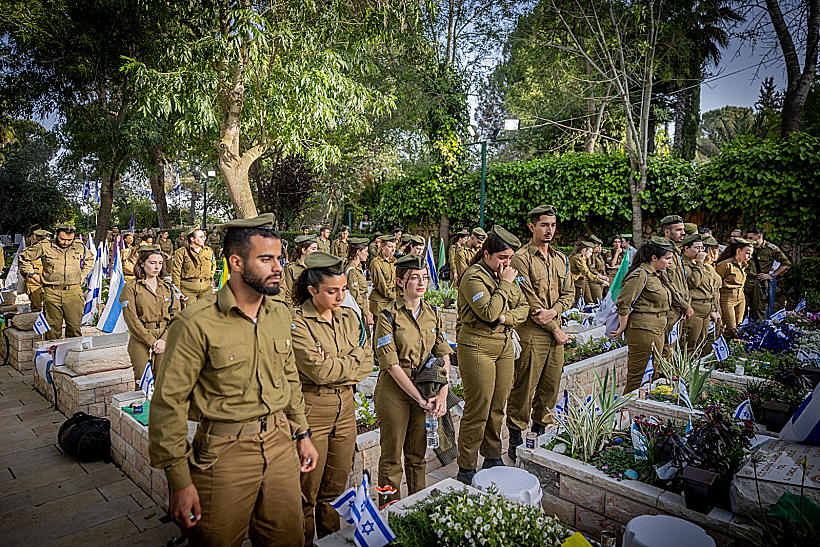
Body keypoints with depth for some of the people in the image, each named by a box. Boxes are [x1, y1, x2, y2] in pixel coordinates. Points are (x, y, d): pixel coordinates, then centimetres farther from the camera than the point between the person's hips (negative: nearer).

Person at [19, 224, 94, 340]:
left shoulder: (80, 247, 7)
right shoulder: (44, 246, -1)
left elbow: (89, 258, 28)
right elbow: (23, 257, 12)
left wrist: (83, 274, 18)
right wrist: (32, 274, 8)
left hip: (74, 292, 1)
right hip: (51, 292, -1)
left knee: (75, 328, 1)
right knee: (52, 328, 4)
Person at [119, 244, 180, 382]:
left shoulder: (168, 286, 10)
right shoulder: (131, 287, -1)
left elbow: (176, 315, 6)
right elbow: (132, 319, -6)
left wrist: (165, 340, -7)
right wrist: (151, 341, -10)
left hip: (165, 340, 3)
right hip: (140, 340, -2)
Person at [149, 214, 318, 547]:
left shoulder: (280, 314, 3)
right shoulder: (197, 323, -17)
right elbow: (169, 404, -14)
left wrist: (302, 433, 15)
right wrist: (179, 481, -12)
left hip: (280, 442, 6)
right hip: (225, 452, -5)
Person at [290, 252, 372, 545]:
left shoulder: (350, 317, 6)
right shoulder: (298, 323, -13)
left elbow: (367, 364, 4)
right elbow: (319, 371, -20)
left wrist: (336, 369, -11)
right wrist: (353, 358, -8)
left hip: (345, 407, 5)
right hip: (311, 410, -5)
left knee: (337, 485, 17)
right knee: (308, 489, 8)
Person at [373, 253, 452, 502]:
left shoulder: (433, 314, 5)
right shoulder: (388, 316, -12)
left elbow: (444, 357, 4)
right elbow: (391, 365, -16)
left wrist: (442, 395, -9)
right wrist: (420, 400, -17)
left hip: (425, 391, 5)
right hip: (394, 391, -4)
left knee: (418, 454, 17)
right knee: (392, 456, 8)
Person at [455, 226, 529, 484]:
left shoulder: (507, 275, 13)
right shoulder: (474, 276, -12)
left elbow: (524, 308, 11)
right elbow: (488, 312, -23)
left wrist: (506, 317, -9)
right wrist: (506, 284, -14)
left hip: (504, 346, 7)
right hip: (478, 347, -7)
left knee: (498, 407, 13)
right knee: (478, 409, -2)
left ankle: (492, 458, 30)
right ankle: (466, 469, 11)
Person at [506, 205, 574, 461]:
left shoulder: (561, 258, 13)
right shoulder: (521, 259, -9)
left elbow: (569, 293, 11)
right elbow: (529, 301, -14)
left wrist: (553, 311, -10)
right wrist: (555, 330, -11)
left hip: (556, 331, 7)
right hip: (531, 333, -6)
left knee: (551, 386, 13)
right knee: (524, 388, 0)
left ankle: (540, 431, 30)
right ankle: (515, 439, 14)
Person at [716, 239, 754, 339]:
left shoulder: (744, 266, 10)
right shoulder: (726, 264, -15)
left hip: (741, 299, 8)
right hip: (727, 299, -8)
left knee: (738, 329, 9)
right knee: (731, 331, -10)